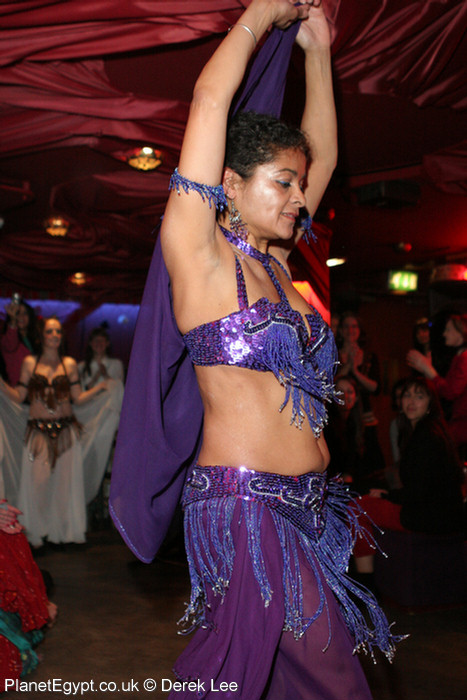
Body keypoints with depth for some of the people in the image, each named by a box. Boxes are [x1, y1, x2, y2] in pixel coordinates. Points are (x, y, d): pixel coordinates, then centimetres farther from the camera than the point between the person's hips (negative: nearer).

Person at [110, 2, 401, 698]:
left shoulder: (272, 261, 14)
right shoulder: (196, 252, -5)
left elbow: (324, 154, 23)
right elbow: (211, 96, -7)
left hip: (308, 504, 7)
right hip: (245, 504, -7)